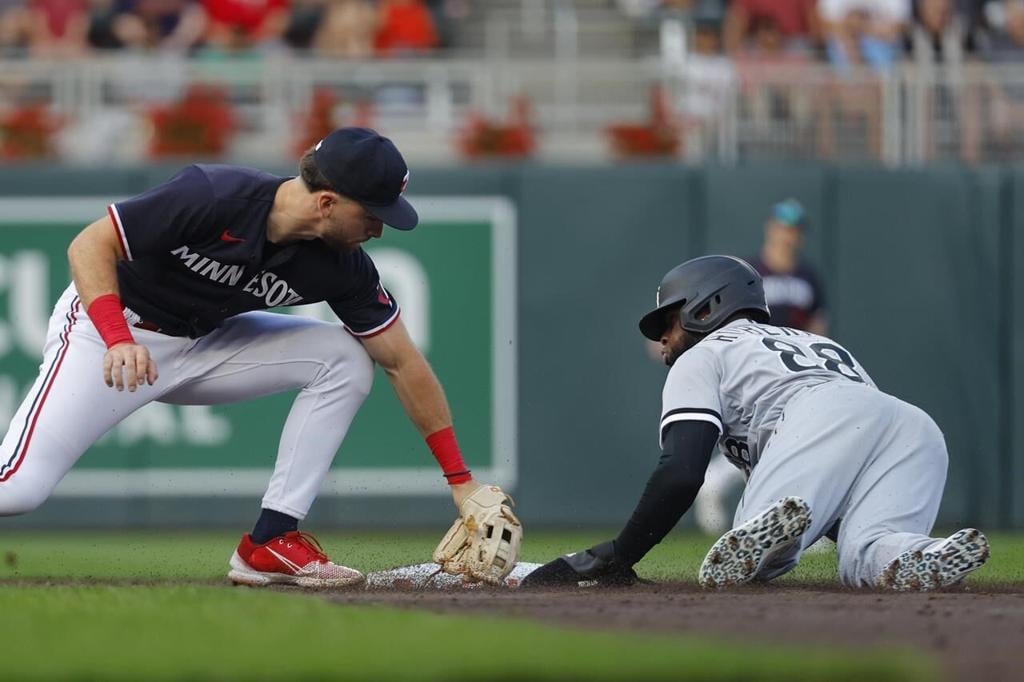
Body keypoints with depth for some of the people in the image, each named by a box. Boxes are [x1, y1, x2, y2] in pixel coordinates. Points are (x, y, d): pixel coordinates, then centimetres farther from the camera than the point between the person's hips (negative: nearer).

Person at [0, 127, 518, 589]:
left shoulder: (343, 268, -13)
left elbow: (403, 363, -4)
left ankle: (271, 543, -10)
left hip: (205, 345, 6)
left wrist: (459, 480, -4)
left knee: (345, 359, -11)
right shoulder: (209, 198, -29)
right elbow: (89, 246, -24)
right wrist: (118, 341, -39)